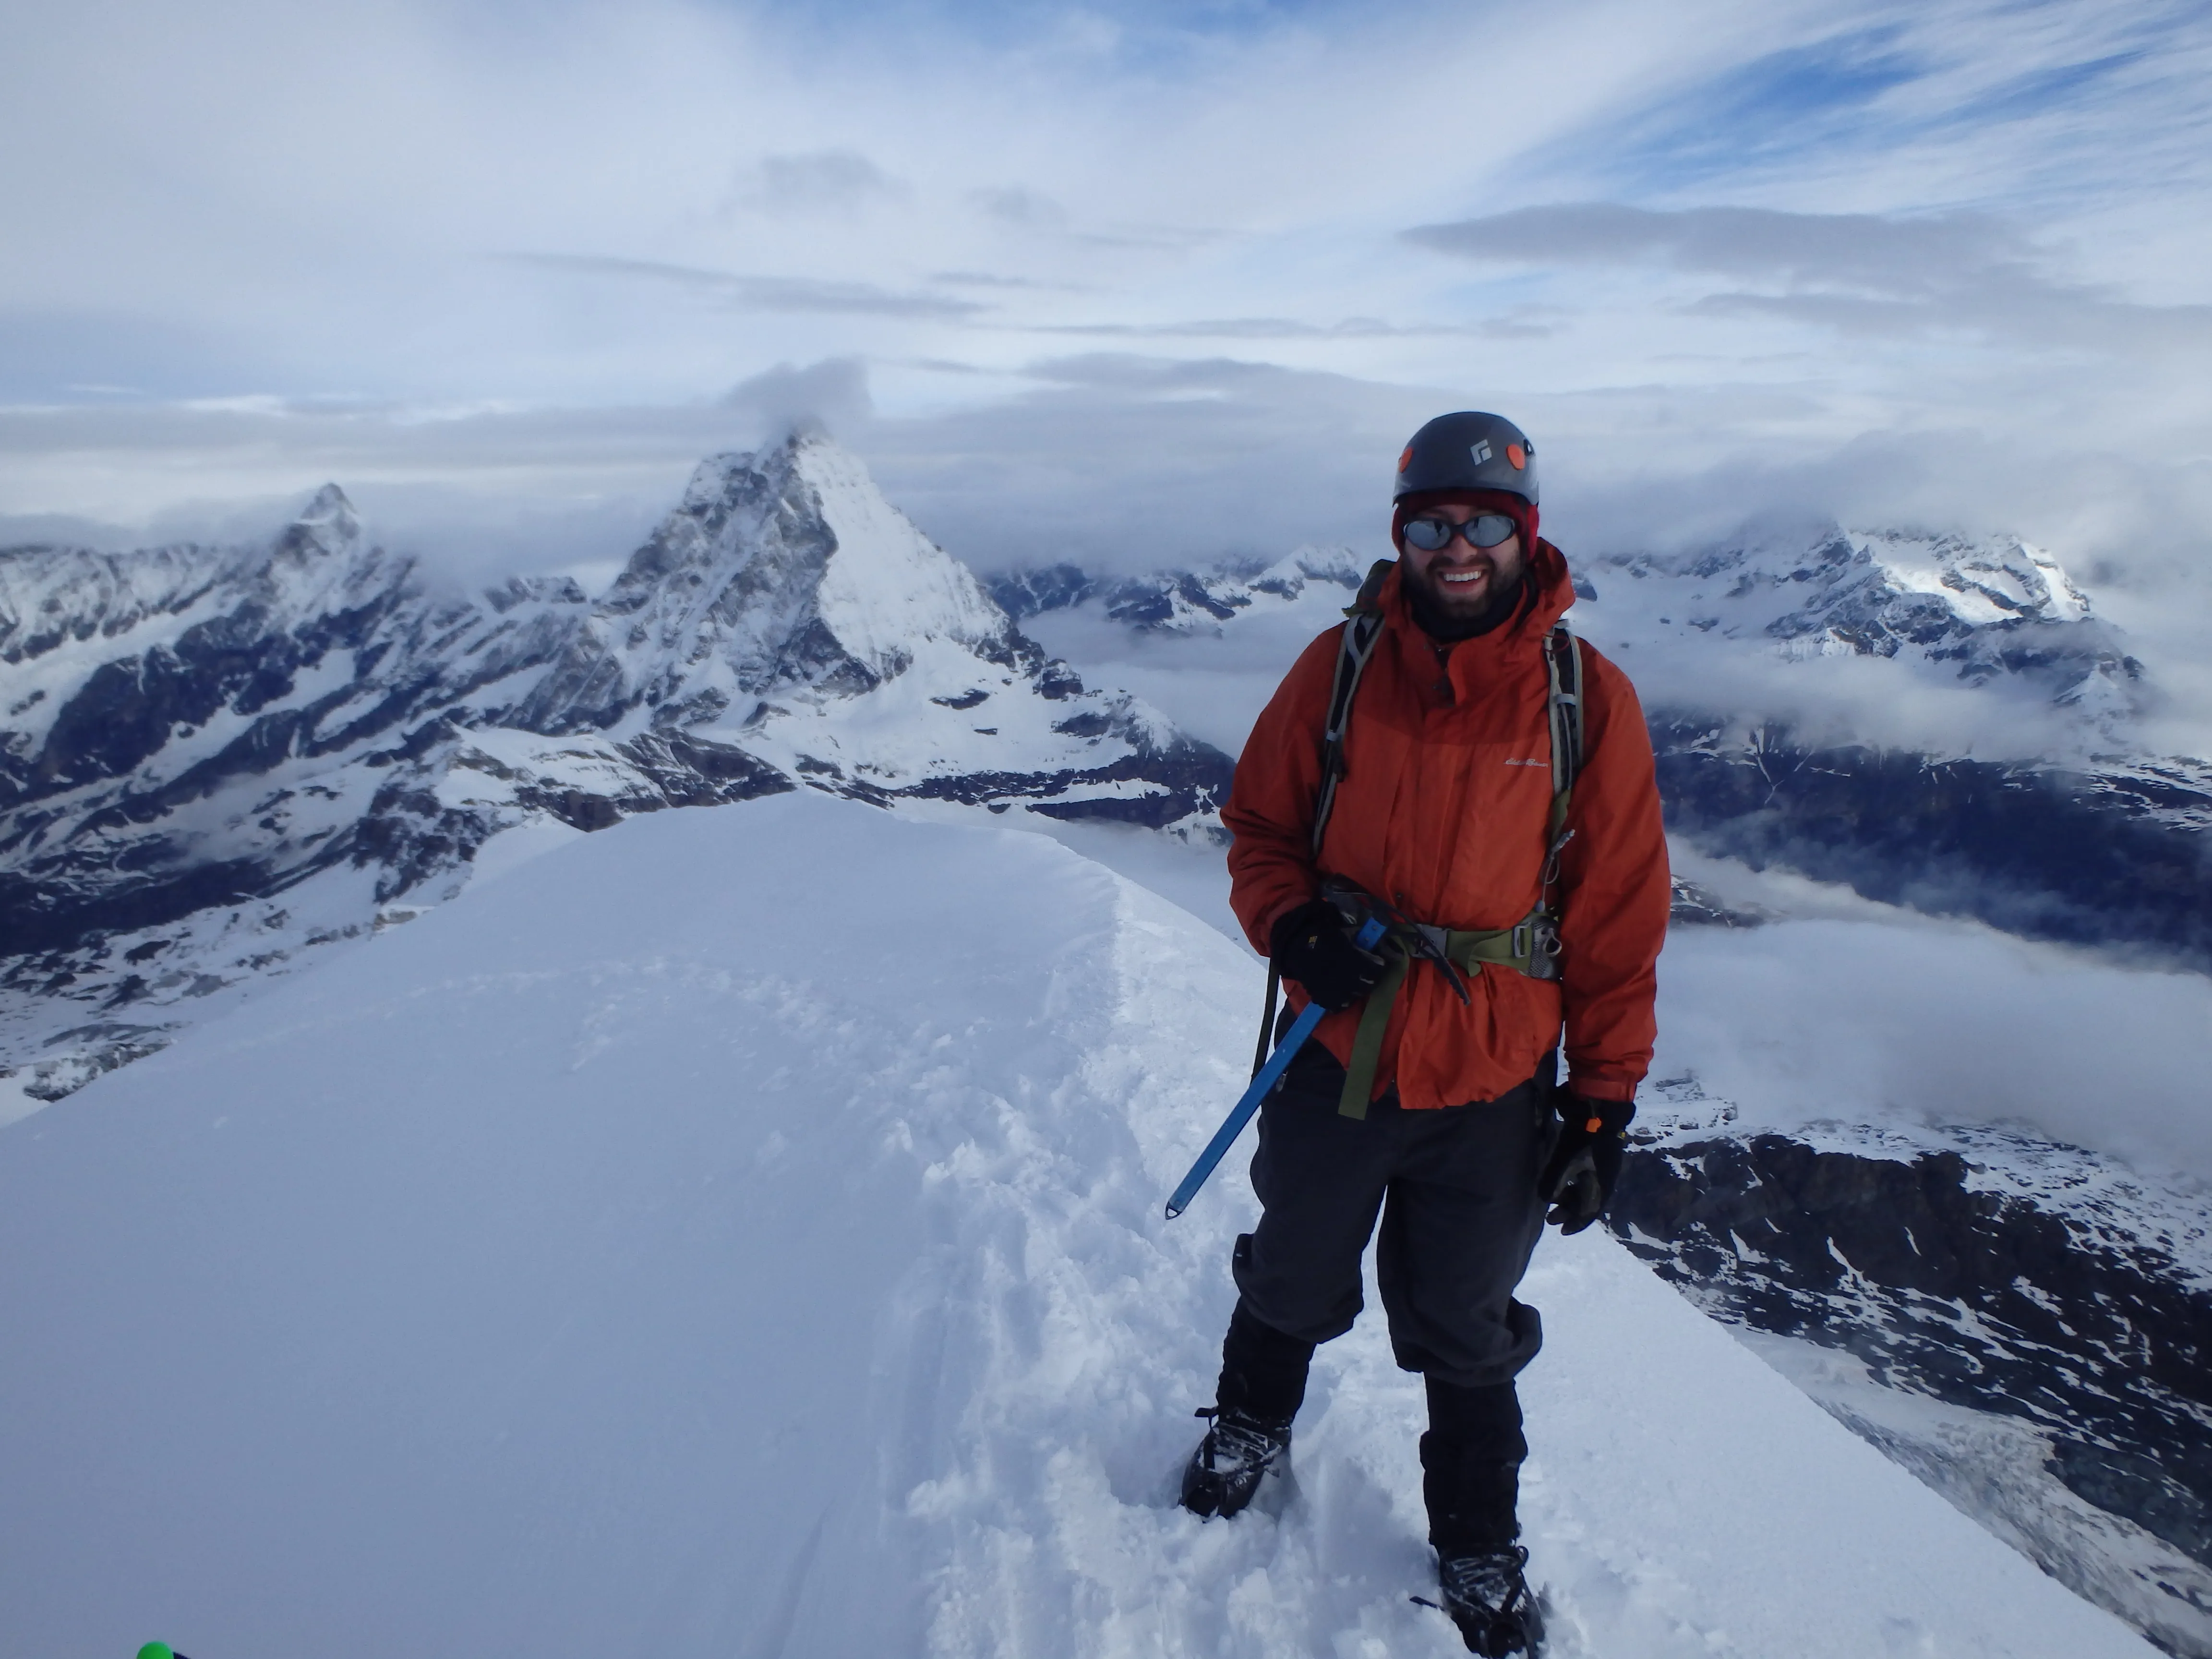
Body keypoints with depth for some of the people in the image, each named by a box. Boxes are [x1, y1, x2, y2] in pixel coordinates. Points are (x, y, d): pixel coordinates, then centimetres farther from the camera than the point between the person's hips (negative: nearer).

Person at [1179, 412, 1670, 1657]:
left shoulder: (1589, 699, -9)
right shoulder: (1341, 665, -7)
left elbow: (1620, 921, -4)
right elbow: (1261, 820, 4)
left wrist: (1606, 1102, -3)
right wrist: (1290, 924, -16)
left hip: (1494, 1084, -1)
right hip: (1336, 1052, 1)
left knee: (1464, 1335, 18)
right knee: (1293, 1281, 24)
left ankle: (1480, 1544, 46)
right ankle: (1254, 1424, 55)